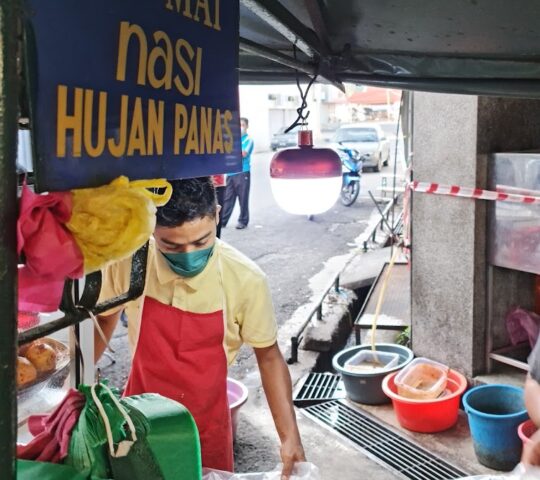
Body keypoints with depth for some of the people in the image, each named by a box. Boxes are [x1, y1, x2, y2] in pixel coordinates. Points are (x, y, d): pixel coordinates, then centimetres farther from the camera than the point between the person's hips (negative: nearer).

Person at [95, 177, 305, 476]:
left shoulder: (245, 280, -22)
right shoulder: (127, 261, -19)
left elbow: (268, 357, -8)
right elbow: (104, 319, 2)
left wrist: (290, 438, -13)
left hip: (206, 423, -1)